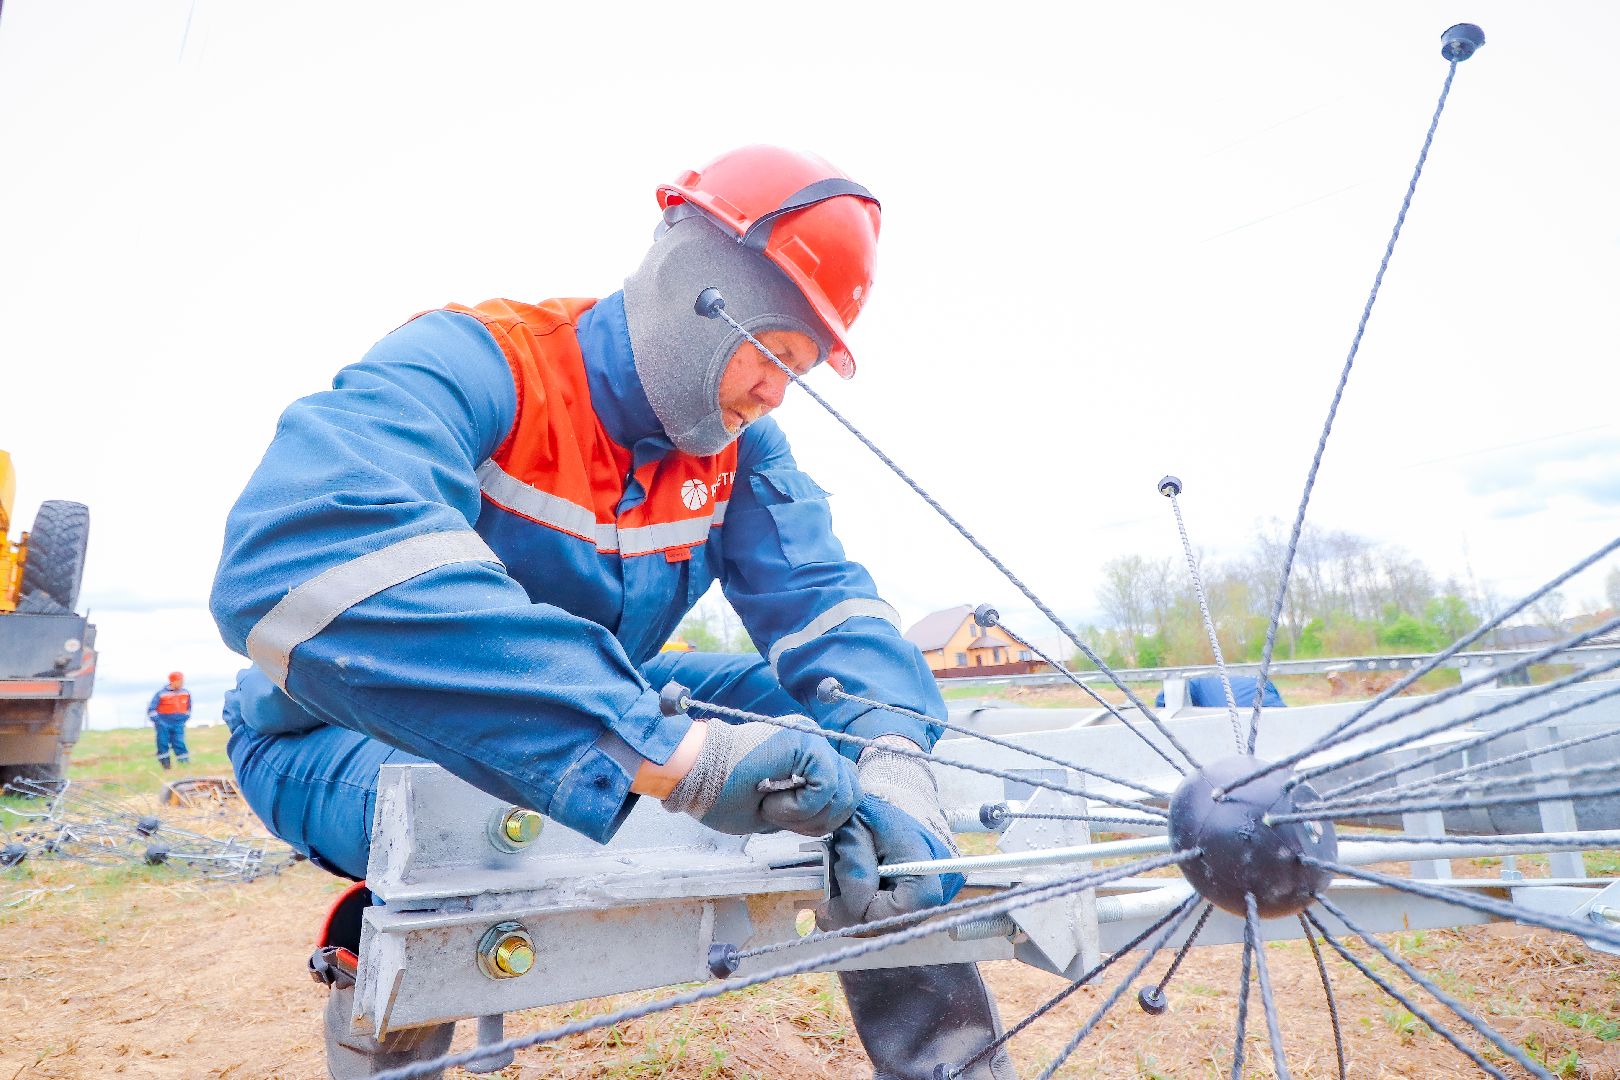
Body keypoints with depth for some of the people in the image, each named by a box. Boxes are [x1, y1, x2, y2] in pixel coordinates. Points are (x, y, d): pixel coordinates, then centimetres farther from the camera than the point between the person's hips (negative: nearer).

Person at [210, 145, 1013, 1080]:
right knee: (455, 802, -39)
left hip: (591, 715, 5)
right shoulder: (473, 364, -27)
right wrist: (671, 750, -53)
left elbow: (820, 597, -15)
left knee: (816, 706, -12)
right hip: (354, 738, -4)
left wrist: (889, 757, -38)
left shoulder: (739, 448, -7)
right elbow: (296, 564, -45)